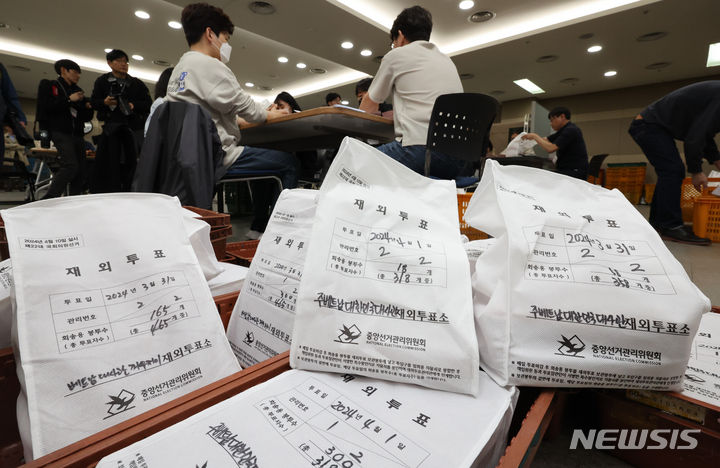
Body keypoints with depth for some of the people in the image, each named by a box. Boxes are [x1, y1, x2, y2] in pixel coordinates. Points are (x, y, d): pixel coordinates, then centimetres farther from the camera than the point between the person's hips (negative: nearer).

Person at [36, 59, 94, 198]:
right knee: (70, 165, -25)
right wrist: (69, 99, -8)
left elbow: (86, 118, 24)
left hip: (77, 134, 6)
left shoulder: (78, 91, 25)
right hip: (60, 132, -6)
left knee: (80, 170, -2)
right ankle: (48, 200, -22)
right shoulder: (48, 85, 10)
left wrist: (88, 107, 4)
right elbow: (45, 106, -6)